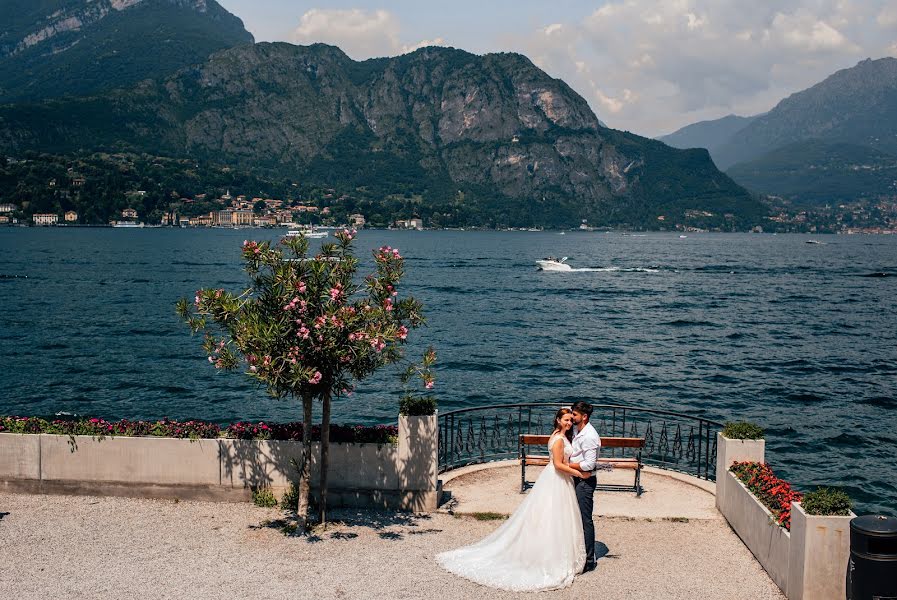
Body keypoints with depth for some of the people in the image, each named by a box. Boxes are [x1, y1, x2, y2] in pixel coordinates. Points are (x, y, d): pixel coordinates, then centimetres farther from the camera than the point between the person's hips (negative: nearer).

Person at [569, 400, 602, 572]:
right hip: (577, 480, 10)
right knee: (578, 517, 18)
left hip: (585, 481, -10)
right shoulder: (578, 432, 9)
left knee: (585, 519, -2)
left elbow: (589, 465, -24)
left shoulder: (589, 437, -22)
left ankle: (589, 559, 7)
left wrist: (567, 465, -16)